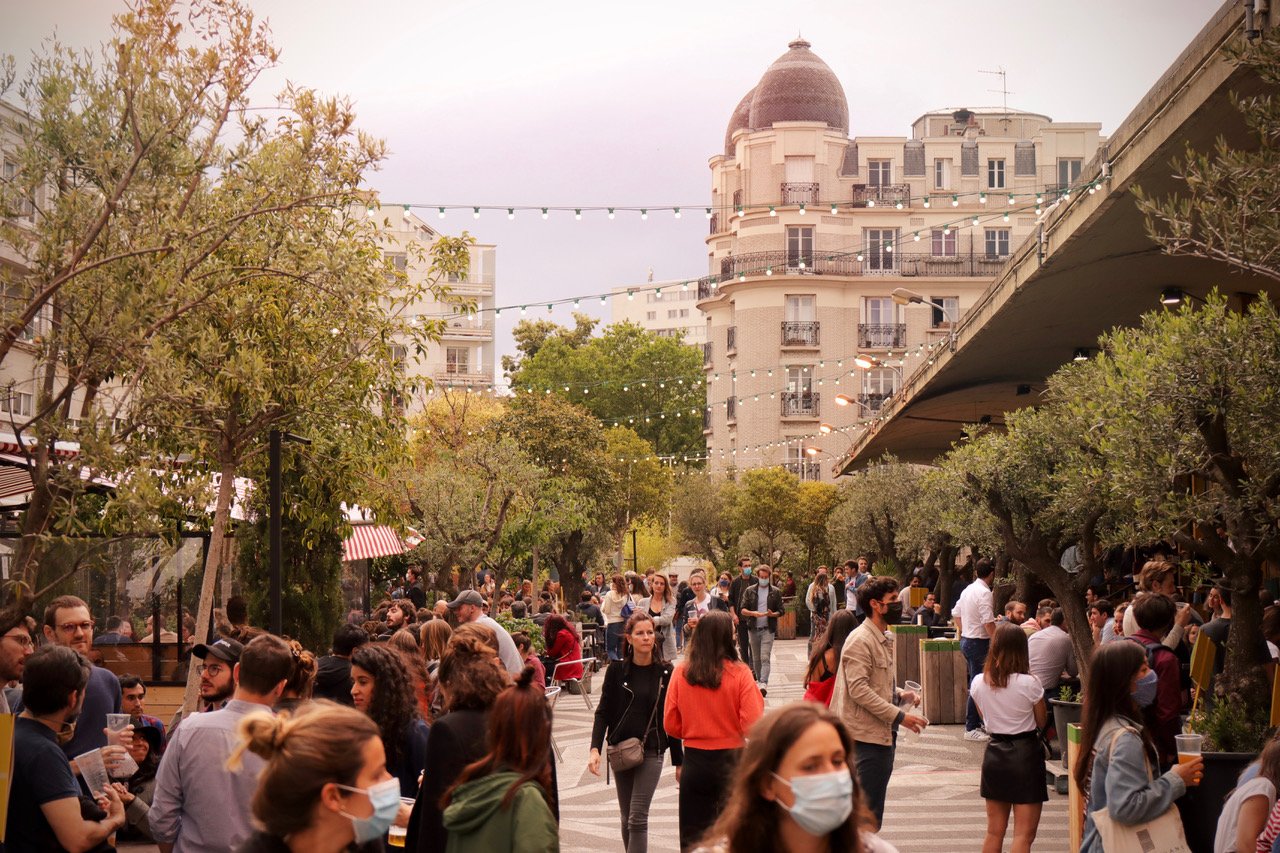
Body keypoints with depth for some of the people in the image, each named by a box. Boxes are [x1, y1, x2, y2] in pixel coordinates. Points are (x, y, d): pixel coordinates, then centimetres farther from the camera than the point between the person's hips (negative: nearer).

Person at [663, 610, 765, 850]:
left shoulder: (681, 672, -4)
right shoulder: (740, 673, -12)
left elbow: (671, 725, 0)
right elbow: (753, 726, -16)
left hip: (695, 762, 2)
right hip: (731, 761, -2)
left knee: (693, 838, 11)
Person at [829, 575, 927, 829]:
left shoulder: (883, 639, 16)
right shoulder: (860, 641, -15)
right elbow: (858, 689, -22)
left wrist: (899, 695, 6)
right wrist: (899, 716, -22)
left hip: (883, 733, 10)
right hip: (867, 735, -10)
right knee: (868, 812, -7)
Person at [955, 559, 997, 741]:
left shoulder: (968, 589, 10)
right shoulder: (984, 593, -18)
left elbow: (957, 615, 19)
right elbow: (988, 623, -23)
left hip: (966, 640, 10)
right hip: (978, 643, -10)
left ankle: (975, 723, 24)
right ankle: (971, 729, -1)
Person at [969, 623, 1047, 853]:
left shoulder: (978, 683, -2)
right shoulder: (1029, 683, -15)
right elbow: (1042, 722, -2)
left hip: (994, 752, 5)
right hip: (1025, 753, -5)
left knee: (994, 832, 16)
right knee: (1024, 834, -1)